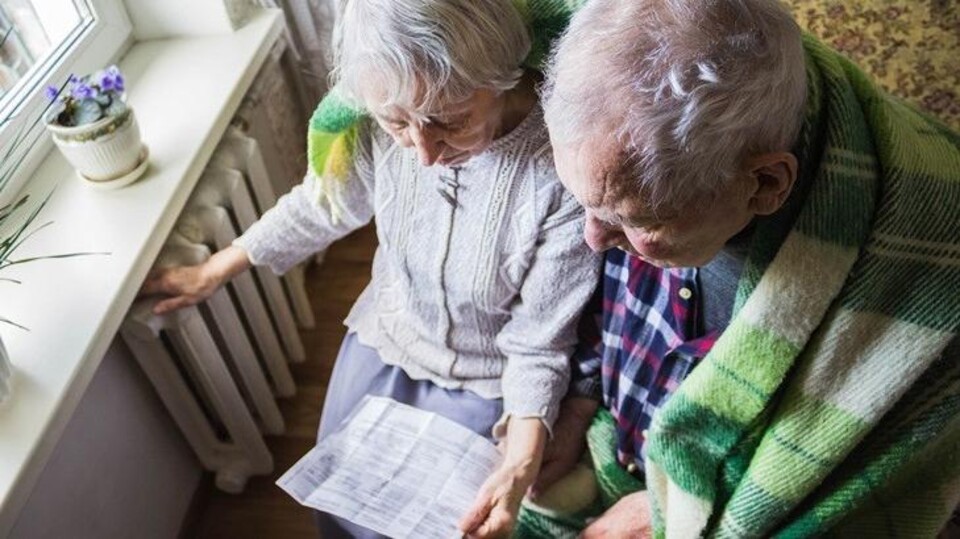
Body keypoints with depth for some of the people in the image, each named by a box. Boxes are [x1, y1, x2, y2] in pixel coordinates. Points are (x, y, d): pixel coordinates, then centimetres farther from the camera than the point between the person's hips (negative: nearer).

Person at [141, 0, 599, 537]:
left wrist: (521, 466, -35)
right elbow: (323, 203, -1)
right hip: (384, 338, 4)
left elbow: (538, 342, -21)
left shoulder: (565, 173, -34)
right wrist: (212, 272, 8)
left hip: (484, 379, -3)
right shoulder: (382, 127, -22)